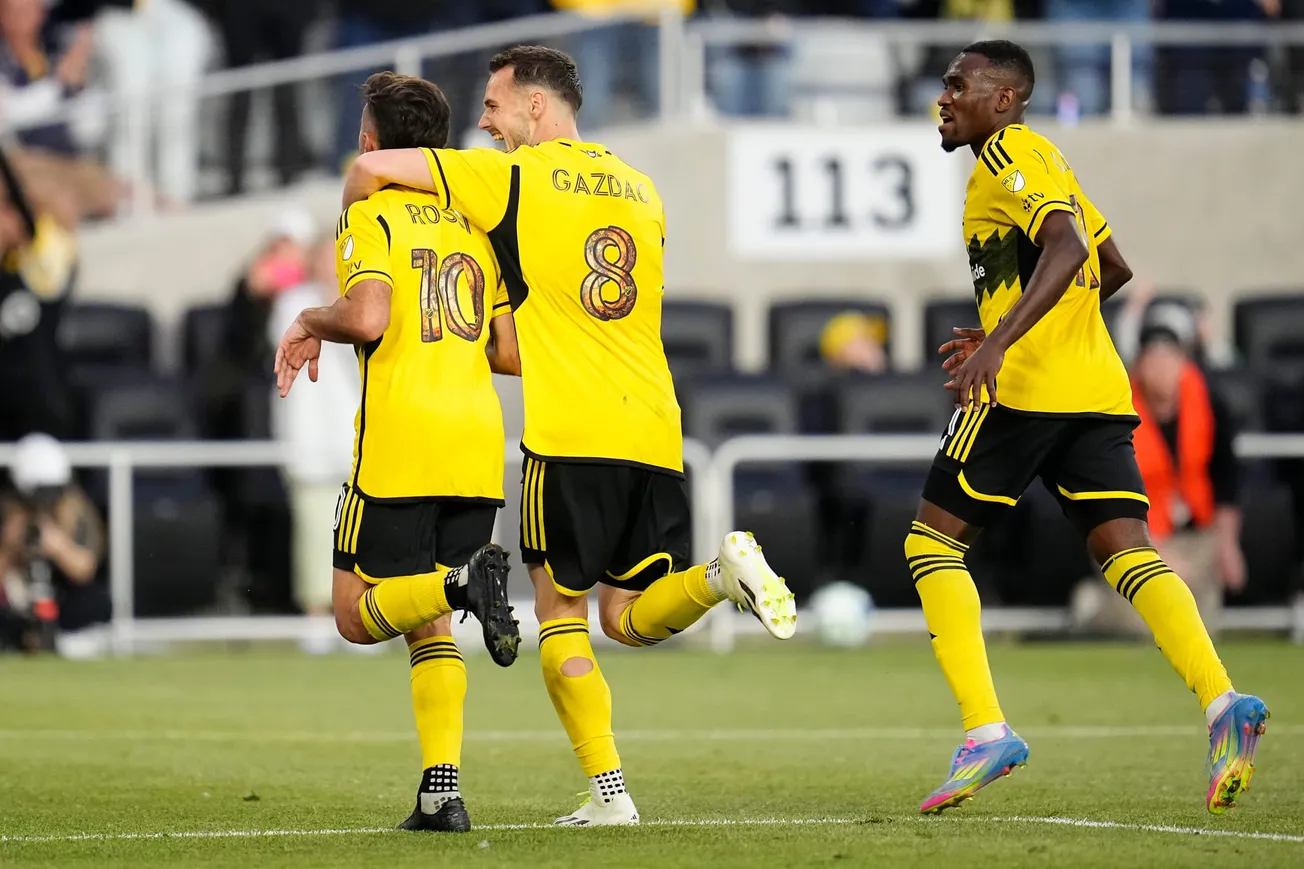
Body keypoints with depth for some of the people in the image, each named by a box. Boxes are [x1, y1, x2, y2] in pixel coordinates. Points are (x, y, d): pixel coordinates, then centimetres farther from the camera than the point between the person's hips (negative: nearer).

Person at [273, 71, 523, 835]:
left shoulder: (370, 213, -2)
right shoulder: (475, 225, 16)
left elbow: (368, 316, -18)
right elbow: (512, 353, 12)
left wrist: (312, 325, 2)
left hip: (398, 441, -6)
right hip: (478, 442, 6)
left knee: (360, 614, 3)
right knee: (427, 622, 12)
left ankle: (463, 580, -26)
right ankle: (443, 790, -2)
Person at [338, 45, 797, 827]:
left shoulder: (512, 177, 0)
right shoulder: (640, 190, 19)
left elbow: (373, 167, -4)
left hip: (571, 434, -5)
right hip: (655, 429, 5)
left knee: (561, 613, 4)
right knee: (630, 618, 11)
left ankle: (609, 791, -5)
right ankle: (723, 571, -18)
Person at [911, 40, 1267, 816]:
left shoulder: (1009, 154, -4)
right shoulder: (1046, 160, 24)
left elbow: (1065, 248, -21)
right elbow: (1114, 269, 32)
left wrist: (1001, 341, -31)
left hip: (1025, 389, -8)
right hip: (1097, 389, 8)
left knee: (932, 542, 2)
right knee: (1128, 551, -3)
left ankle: (986, 731, -9)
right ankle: (1223, 702, -26)